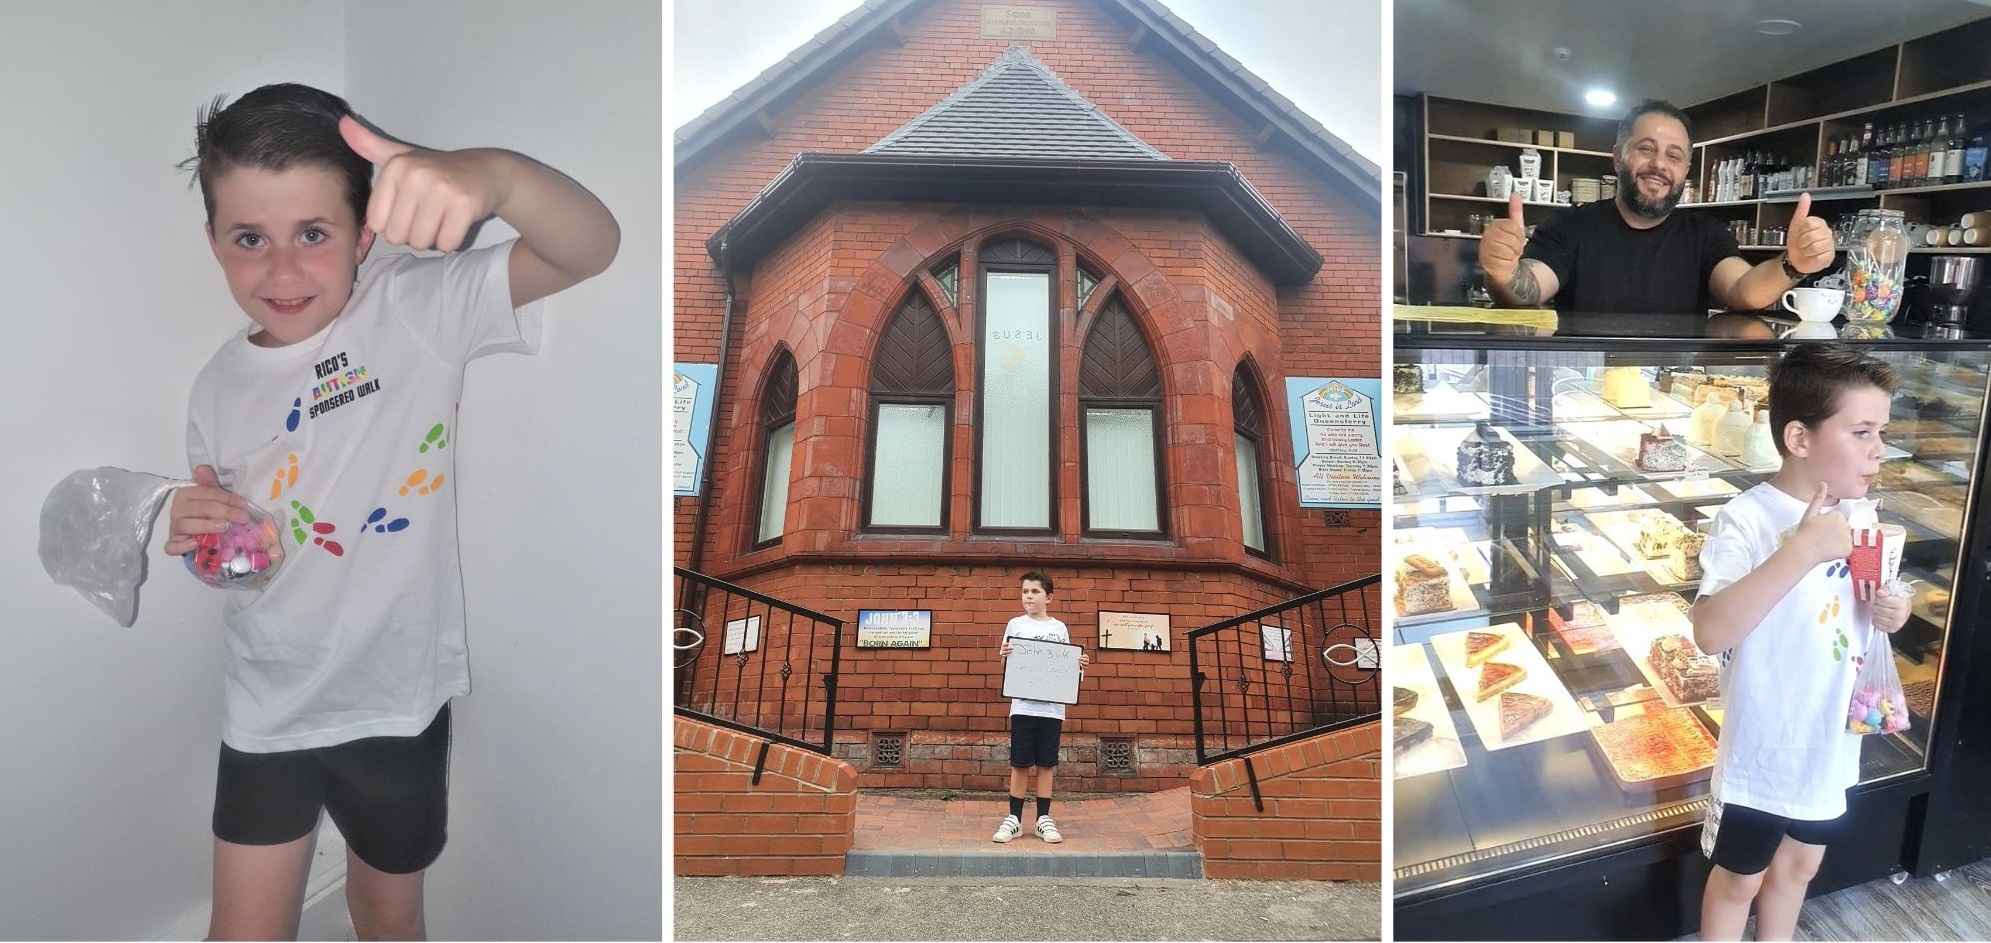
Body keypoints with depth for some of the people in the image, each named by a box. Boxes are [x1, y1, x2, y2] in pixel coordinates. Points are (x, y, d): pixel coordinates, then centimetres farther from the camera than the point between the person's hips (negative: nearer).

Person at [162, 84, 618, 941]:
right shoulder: (219, 387, -3)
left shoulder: (419, 311, -17)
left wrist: (494, 175, -55)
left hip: (399, 694, -2)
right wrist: (199, 540, -14)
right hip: (270, 707, 3)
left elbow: (590, 248, -34)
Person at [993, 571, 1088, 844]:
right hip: (1023, 705, -1)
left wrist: (1079, 665, -8)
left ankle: (1044, 819, 14)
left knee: (1046, 764, 5)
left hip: (1052, 706, 1)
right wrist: (1003, 655, -15)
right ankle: (1014, 819, 10)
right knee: (1020, 764, 1)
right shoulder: (1015, 625, 6)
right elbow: (1005, 663, 6)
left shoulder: (1059, 628, 8)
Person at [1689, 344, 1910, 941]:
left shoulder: (1860, 515, -2)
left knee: (1800, 864, 26)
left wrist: (1887, 613, -8)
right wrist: (1802, 549, -39)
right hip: (1764, 747, -7)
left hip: (1831, 740, 7)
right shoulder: (1747, 519, -25)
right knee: (1740, 877, 13)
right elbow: (1710, 633, -37)